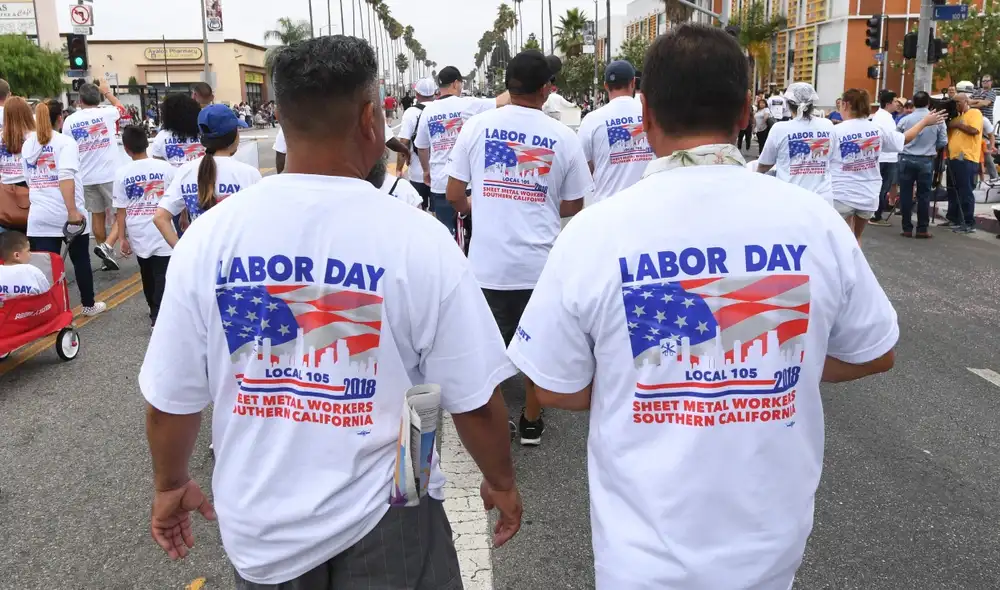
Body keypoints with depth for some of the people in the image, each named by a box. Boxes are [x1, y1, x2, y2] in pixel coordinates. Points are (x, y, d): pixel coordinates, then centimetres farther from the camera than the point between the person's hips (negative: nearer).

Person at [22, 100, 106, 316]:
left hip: (39, 216, 4)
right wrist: (72, 211, -27)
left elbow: (28, 179, 19)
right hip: (68, 215, -4)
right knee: (81, 260, 14)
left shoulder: (27, 145, 11)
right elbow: (66, 177, -22)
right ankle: (89, 305, 28)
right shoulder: (65, 142, -8)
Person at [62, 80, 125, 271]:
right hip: (110, 174, -3)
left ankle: (106, 255, 21)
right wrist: (107, 91, 33)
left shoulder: (69, 121, 0)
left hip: (86, 177, 3)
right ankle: (107, 246, -16)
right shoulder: (106, 113, -6)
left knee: (97, 215, 13)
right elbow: (121, 108, 18)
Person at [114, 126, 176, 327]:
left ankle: (154, 312, 33)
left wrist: (123, 237, 7)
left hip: (138, 235, 2)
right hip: (162, 233, -2)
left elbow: (121, 210, -1)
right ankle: (159, 316, -10)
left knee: (147, 276, 19)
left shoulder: (122, 174, -2)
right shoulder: (166, 168, -6)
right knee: (162, 277, -1)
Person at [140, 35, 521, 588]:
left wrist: (171, 485, 15)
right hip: (384, 525, -3)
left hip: (260, 527, 4)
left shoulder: (209, 234, -12)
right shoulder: (416, 237, -19)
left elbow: (169, 399, -4)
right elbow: (475, 399, -13)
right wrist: (501, 482, 6)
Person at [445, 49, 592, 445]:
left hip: (489, 260, 1)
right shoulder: (563, 137, -3)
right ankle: (531, 421, 28)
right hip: (540, 261, 0)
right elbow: (572, 208, 4)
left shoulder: (478, 126, -2)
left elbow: (453, 196, 1)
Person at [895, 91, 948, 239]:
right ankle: (922, 230, 8)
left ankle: (907, 228, 7)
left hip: (907, 159, 0)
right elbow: (943, 142, 1)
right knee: (924, 195, 6)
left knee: (906, 194, 5)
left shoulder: (905, 120, -5)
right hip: (926, 161, 0)